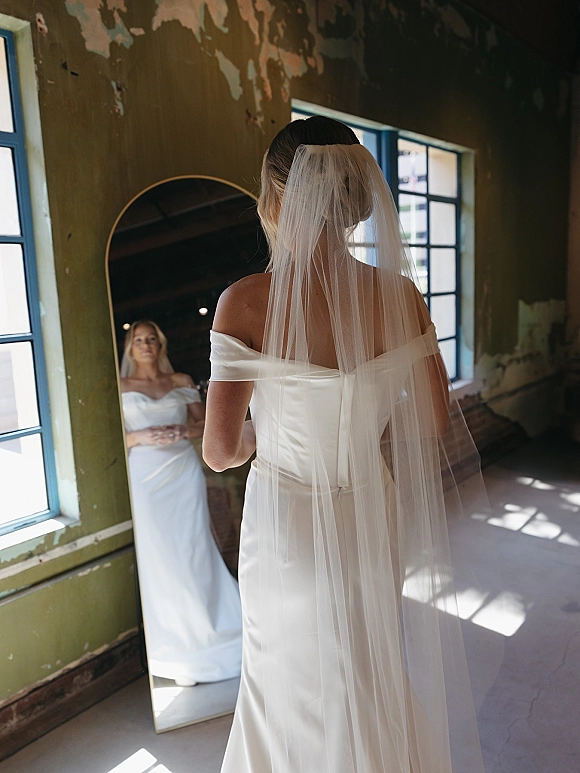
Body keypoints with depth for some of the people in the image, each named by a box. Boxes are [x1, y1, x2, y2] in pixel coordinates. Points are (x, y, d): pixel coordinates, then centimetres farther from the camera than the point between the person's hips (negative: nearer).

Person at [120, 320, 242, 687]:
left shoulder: (182, 381, 11)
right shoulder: (121, 387, 7)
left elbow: (204, 423, 10)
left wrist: (184, 430, -11)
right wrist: (141, 437, -15)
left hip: (184, 471, 1)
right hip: (146, 476, -1)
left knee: (194, 550, 0)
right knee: (158, 557, 0)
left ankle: (208, 628, 17)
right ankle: (180, 648, 12)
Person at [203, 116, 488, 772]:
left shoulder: (247, 302, -22)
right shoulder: (398, 293, -11)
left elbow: (220, 451, -18)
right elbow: (436, 421, -3)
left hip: (291, 528, -3)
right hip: (375, 519, 4)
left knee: (297, 691, 24)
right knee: (378, 680, 29)